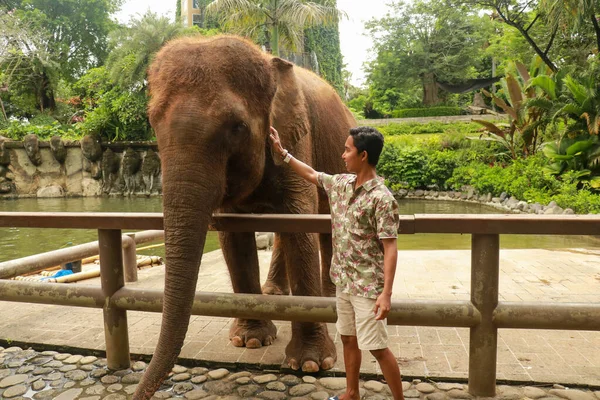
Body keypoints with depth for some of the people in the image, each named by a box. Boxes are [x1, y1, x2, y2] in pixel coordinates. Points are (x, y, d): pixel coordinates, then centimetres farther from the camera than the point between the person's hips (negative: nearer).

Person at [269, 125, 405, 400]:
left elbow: (390, 248, -20)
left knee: (376, 347, 1)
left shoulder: (382, 198, -19)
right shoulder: (341, 184, 3)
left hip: (367, 286, -8)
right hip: (343, 281, 8)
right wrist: (282, 152, 20)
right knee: (348, 339, 19)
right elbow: (311, 175, 20)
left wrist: (386, 293, -24)